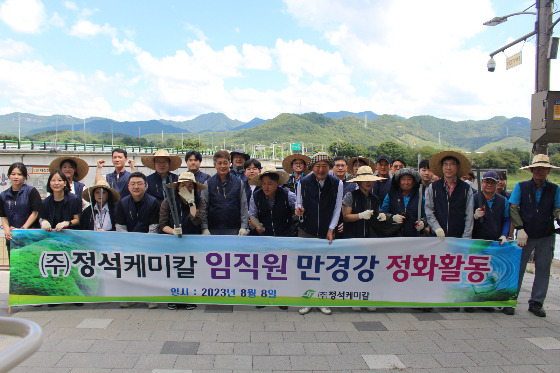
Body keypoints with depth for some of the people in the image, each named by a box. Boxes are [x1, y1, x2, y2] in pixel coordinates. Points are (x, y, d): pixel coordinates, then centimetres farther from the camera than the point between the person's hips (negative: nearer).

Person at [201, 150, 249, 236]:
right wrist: (204, 228, -5)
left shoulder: (238, 183, 7)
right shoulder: (208, 184, 5)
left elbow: (244, 206, 6)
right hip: (214, 230, 0)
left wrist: (244, 227, -2)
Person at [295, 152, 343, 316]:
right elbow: (298, 203, 9)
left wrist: (331, 229, -2)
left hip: (327, 233, 0)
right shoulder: (303, 183, -1)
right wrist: (298, 209, -14)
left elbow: (337, 208, 3)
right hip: (306, 232, 0)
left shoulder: (337, 184, -1)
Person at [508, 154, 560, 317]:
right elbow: (513, 208, -4)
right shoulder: (521, 186, -1)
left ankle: (536, 303, 20)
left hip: (546, 237, 2)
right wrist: (520, 229, -13)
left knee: (543, 269, 8)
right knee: (517, 267, -2)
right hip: (525, 235, -2)